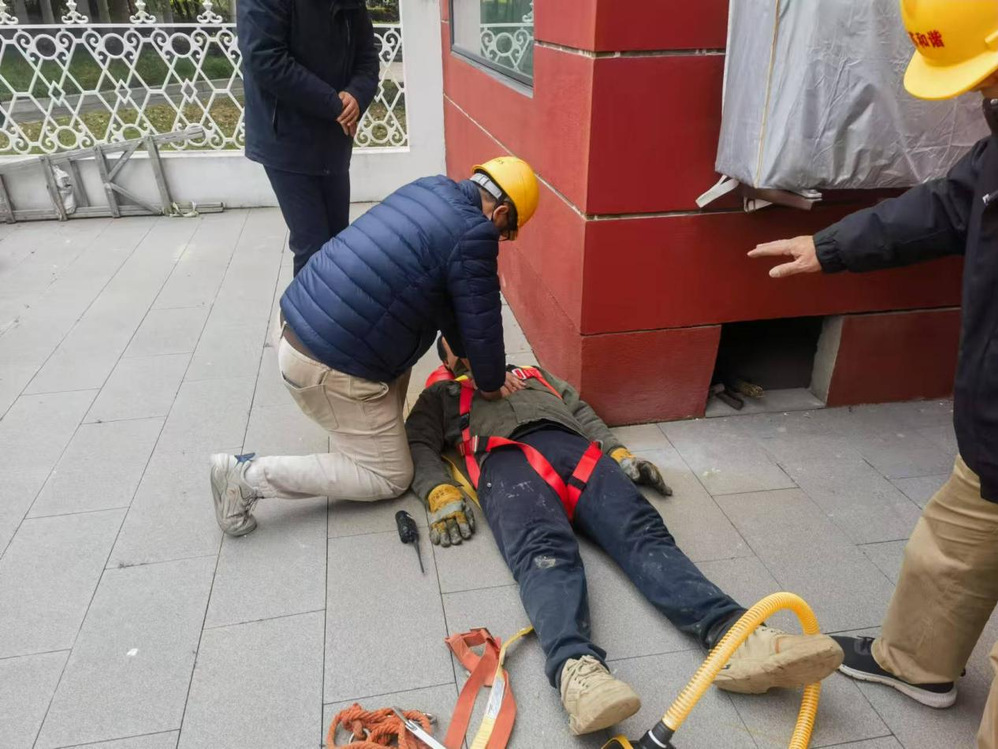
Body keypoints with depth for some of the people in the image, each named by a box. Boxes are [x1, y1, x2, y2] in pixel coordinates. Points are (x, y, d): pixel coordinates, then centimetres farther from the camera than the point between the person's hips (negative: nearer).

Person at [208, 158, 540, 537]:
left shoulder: (431, 191, 11)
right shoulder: (472, 233, -14)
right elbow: (481, 321, -6)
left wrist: (476, 361, 26)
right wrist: (492, 384, 12)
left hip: (297, 330, 9)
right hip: (329, 367, -9)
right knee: (390, 477, 8)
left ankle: (383, 429, 29)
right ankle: (250, 476, 2)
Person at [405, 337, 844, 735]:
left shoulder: (532, 375, 44)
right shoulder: (441, 395, 34)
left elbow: (581, 410, 33)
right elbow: (420, 447, 17)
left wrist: (619, 454, 13)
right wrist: (442, 494, -6)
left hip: (574, 447, 3)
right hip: (507, 458, -3)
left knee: (644, 534, -25)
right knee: (544, 552, -35)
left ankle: (734, 638, -45)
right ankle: (575, 667, -61)